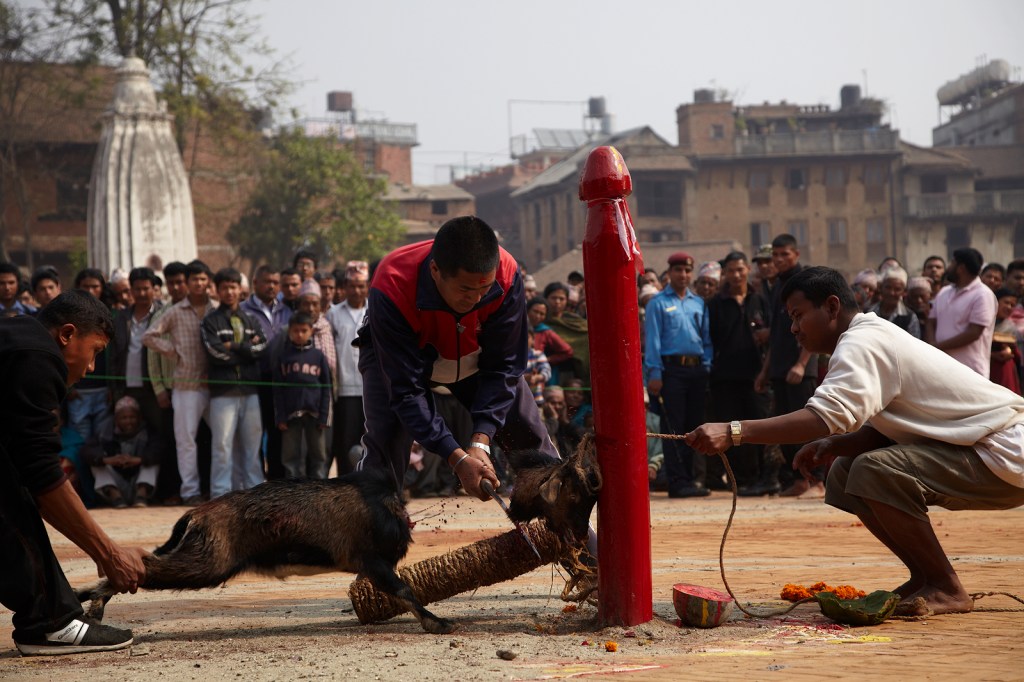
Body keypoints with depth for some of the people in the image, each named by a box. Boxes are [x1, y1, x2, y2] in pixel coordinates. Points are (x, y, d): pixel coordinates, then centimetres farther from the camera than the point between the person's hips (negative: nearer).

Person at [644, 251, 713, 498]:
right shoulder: (659, 303, 2)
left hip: (697, 369, 5)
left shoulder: (699, 303, 16)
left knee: (695, 426, 6)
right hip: (672, 368, -5)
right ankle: (678, 482, -5)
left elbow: (707, 338, 16)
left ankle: (695, 478, 11)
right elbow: (652, 340, -3)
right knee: (674, 428, -5)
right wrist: (654, 373, -11)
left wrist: (707, 367, 5)